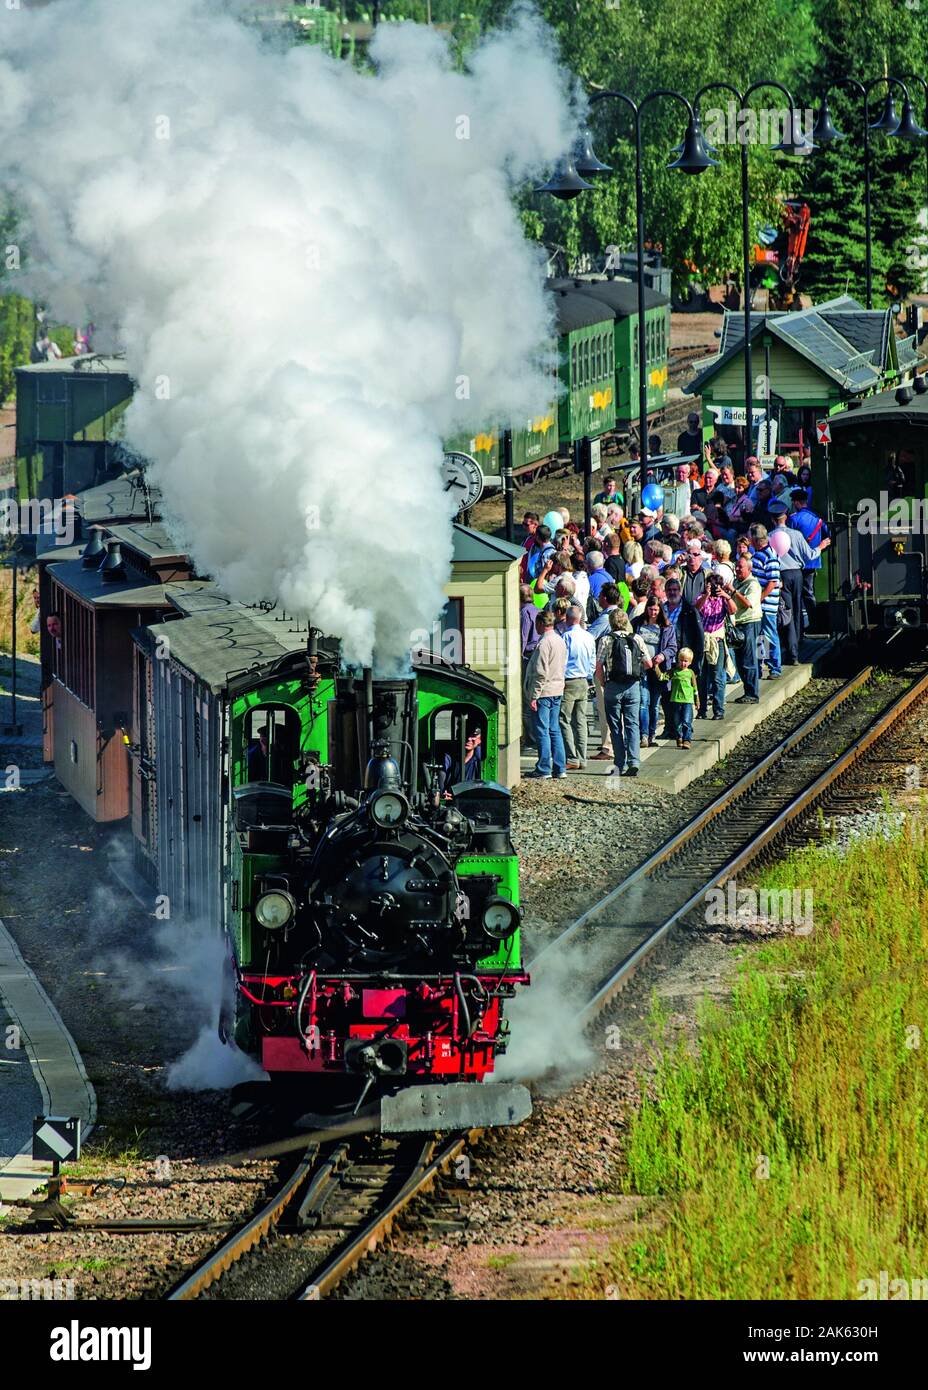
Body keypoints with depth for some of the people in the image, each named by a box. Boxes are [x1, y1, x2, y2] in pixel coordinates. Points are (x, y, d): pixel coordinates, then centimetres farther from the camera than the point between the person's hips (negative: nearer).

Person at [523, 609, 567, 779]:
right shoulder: (560, 641, 11)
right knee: (555, 730, 13)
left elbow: (541, 674, -20)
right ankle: (560, 768, 14)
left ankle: (544, 770, -1)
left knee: (542, 731, -3)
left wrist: (533, 696, -16)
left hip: (544, 692, -9)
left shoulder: (544, 643, -17)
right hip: (558, 691, 9)